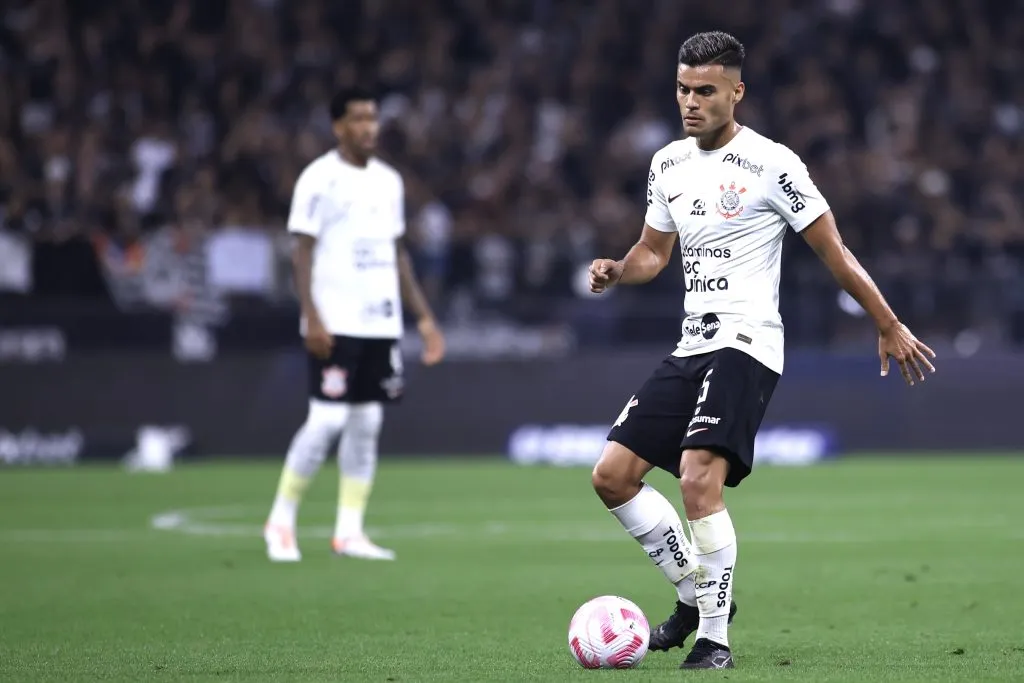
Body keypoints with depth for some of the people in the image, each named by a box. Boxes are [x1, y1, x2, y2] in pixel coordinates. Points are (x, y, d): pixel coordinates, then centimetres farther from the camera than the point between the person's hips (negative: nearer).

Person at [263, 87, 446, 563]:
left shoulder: (389, 181, 14)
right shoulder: (320, 179, -6)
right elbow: (303, 251, -9)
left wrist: (424, 317, 15)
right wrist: (311, 317, -19)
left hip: (382, 323, 7)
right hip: (335, 324, -6)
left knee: (367, 424, 4)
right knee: (327, 421, -11)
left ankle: (349, 532, 8)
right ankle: (280, 521, 1)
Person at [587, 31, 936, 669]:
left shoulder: (772, 164, -8)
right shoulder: (668, 164, 12)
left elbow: (834, 253, -3)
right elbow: (654, 251, 25)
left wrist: (890, 326, 0)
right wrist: (617, 271, 3)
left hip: (747, 342, -8)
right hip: (692, 346, 8)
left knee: (699, 477, -24)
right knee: (612, 474, 1)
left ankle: (716, 637, -14)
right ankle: (695, 593, 17)